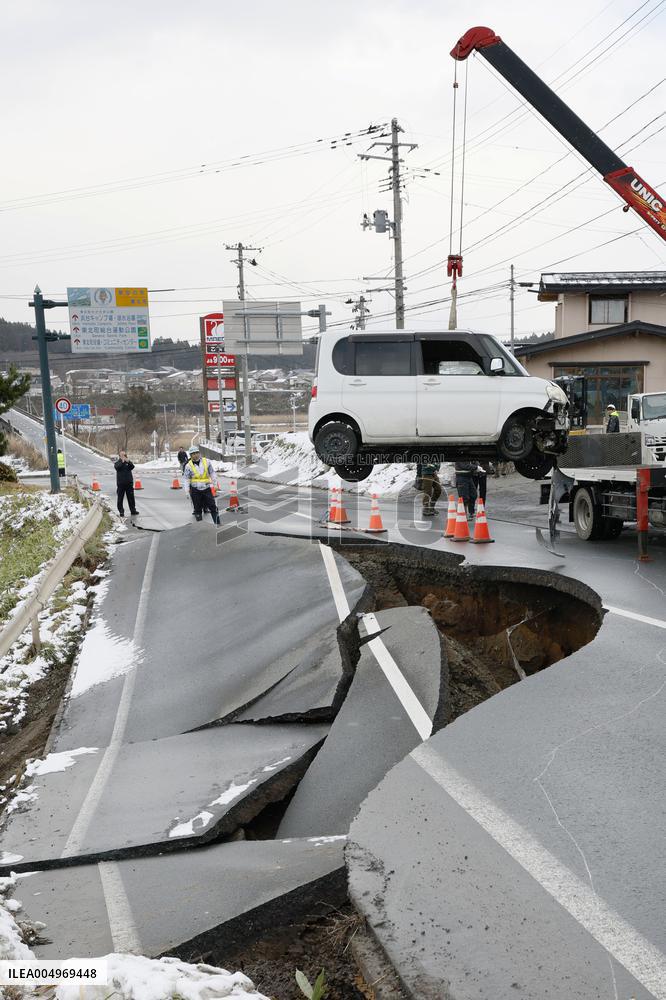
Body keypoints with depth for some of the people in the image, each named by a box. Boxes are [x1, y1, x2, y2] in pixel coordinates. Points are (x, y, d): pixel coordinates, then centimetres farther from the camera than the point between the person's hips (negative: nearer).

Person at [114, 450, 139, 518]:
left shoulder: (128, 463, 10)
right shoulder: (117, 463, 6)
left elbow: (132, 466, -10)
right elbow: (117, 467, -16)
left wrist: (128, 461, -27)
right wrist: (122, 462, -27)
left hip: (129, 482, 2)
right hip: (121, 483, -2)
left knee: (131, 497, 5)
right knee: (120, 498, 0)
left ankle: (133, 510, 11)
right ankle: (121, 511, 5)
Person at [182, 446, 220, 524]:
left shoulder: (206, 462, 0)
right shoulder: (188, 466, -3)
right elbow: (186, 479, 1)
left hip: (206, 488, 1)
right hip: (195, 490, -1)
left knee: (213, 506, -1)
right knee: (197, 508, 7)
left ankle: (217, 523, 5)